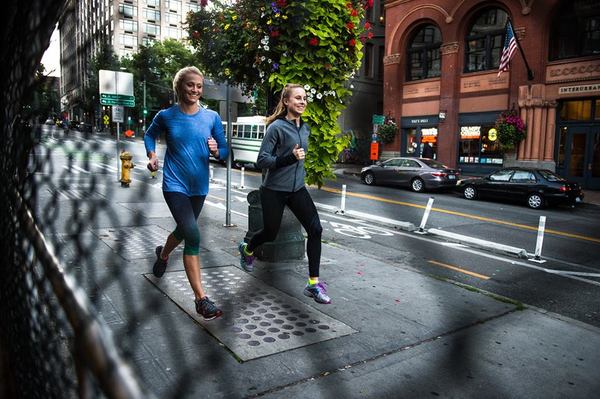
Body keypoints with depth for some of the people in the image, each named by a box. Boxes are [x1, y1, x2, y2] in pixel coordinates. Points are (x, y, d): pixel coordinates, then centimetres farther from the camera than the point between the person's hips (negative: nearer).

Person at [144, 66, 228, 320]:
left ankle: (163, 254, 58)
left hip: (199, 186, 4)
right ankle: (201, 299, -15)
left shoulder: (212, 117, -1)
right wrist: (152, 155, -2)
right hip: (175, 185, -4)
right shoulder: (166, 116, -4)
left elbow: (224, 151, 5)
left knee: (184, 230, 23)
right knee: (193, 235, -19)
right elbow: (150, 135, 16)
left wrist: (216, 151, -18)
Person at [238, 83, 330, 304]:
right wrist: (290, 157, -27)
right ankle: (246, 250, 47)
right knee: (270, 232, 11)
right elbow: (262, 160, -16)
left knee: (315, 229, -10)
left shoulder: (305, 128, 7)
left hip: (297, 189, 5)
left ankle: (314, 284, -3)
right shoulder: (277, 127, -13)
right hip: (274, 190, -5)